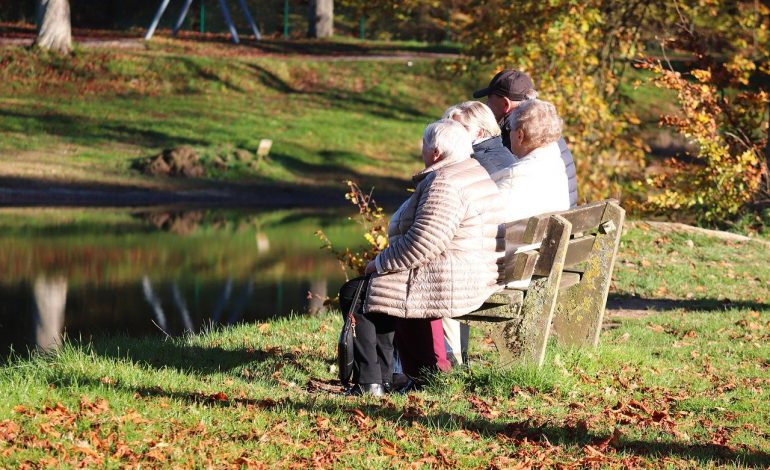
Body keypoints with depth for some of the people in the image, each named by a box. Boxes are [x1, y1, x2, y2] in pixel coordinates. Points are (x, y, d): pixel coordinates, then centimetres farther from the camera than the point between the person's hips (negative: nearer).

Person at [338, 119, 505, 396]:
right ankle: (383, 377, 24)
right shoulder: (475, 173, 14)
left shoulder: (444, 185, -20)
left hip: (450, 286, -11)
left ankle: (370, 383, 0)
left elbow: (421, 244, -24)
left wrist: (380, 263, -8)